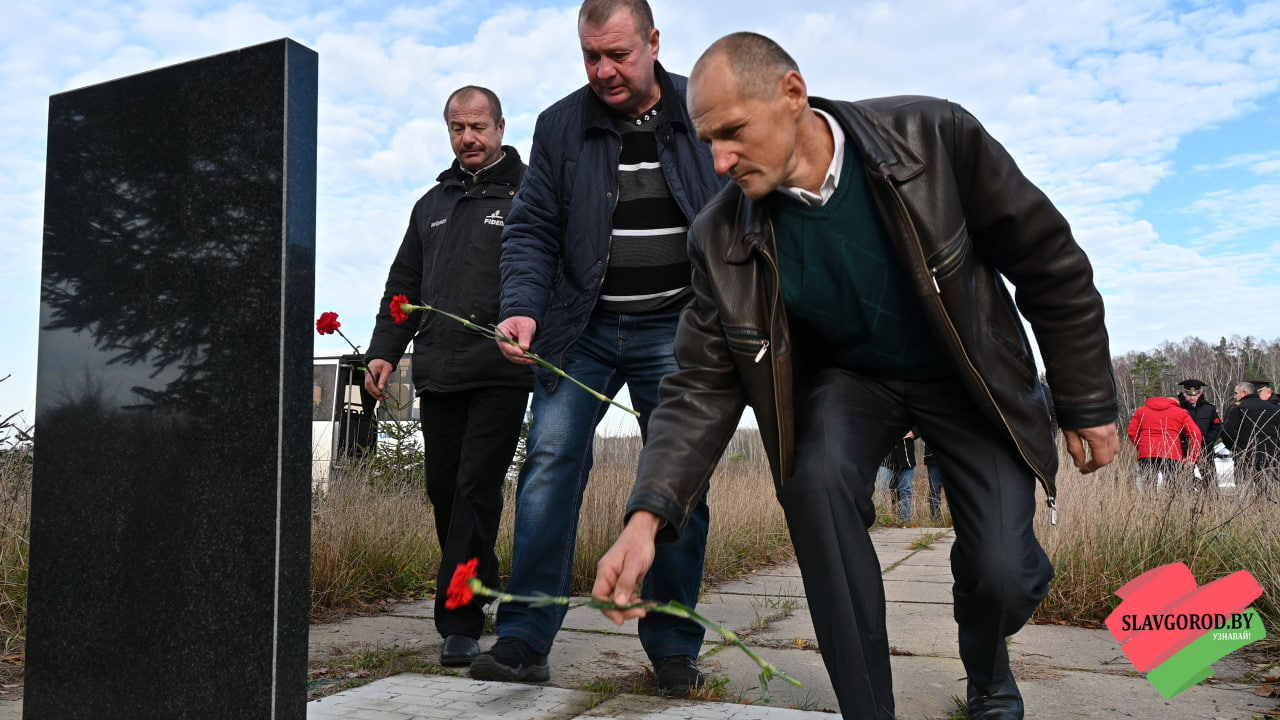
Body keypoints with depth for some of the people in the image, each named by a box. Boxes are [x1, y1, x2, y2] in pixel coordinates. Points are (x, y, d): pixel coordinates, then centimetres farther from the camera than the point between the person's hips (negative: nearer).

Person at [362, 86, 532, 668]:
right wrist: (384, 350, 13)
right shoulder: (432, 204, 22)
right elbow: (403, 285, 23)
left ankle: (460, 624, -4)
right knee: (443, 488, 8)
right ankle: (482, 588, 26)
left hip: (500, 374, -6)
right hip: (437, 374, 6)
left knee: (476, 488, -9)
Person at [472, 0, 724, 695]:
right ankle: (523, 639, 0)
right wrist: (522, 308, -14)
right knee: (550, 462, -8)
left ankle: (673, 648, 14)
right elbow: (530, 229, 3)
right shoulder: (560, 125, 4)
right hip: (581, 327, 1)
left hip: (674, 329, 0)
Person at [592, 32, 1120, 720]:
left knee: (1004, 574, -13)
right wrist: (647, 516, -32)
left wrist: (1088, 406, -7)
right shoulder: (724, 237, -18)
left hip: (969, 374, -1)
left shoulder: (934, 136, -24)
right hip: (846, 376, 1)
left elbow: (1051, 265, -13)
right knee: (817, 477, -31)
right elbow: (703, 387, -17)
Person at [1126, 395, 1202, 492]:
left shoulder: (1141, 410, 21)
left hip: (1146, 455, 2)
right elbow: (1196, 434, 5)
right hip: (1171, 455, -2)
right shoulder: (1181, 412, 15)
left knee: (1147, 490, 1)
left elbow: (1132, 432, 11)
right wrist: (1192, 458, 6)